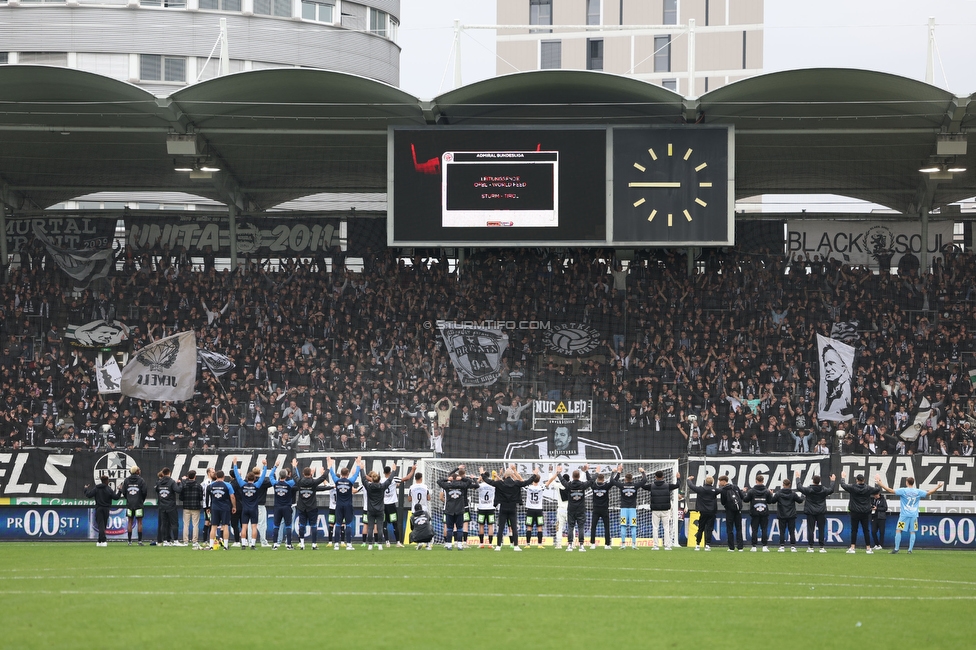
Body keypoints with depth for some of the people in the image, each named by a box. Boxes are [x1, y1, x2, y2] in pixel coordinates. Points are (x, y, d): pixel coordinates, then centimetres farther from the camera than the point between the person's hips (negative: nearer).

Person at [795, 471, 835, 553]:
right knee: (821, 530, 4)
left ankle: (810, 547, -2)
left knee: (810, 530, 1)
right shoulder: (824, 490, -3)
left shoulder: (809, 490, -9)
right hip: (821, 513, 2)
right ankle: (822, 547, 2)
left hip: (810, 512, -2)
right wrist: (832, 481, 30)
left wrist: (797, 478, 16)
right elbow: (831, 490, 14)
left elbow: (799, 487, 1)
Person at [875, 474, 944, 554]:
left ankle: (896, 548, 0)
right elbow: (929, 493, 9)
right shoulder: (918, 492, 2)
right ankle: (910, 549, 4)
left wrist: (880, 484, -9)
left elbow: (891, 491, -13)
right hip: (914, 515, 3)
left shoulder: (903, 491, -7)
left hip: (904, 515, -3)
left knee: (898, 530, 2)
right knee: (912, 532, 7)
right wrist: (937, 487, 22)